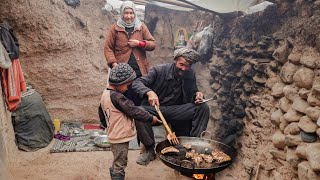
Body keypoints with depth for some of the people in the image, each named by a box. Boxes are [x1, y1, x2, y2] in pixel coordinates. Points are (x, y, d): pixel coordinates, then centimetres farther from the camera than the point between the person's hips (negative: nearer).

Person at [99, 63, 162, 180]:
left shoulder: (106, 94, 5)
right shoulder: (116, 97, -25)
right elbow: (133, 110, -24)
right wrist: (151, 118, -14)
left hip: (115, 135, 9)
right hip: (121, 136, -9)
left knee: (117, 163, 23)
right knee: (120, 164, 3)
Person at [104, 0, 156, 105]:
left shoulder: (141, 27, 10)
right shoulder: (115, 28, 5)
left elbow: (152, 45, 8)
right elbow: (108, 48, 2)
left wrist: (139, 43, -9)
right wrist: (113, 63, -13)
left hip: (140, 71, 2)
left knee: (139, 101, 5)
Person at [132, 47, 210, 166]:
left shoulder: (190, 75, 2)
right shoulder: (160, 70, -10)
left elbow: (189, 99, 7)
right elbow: (137, 83, -15)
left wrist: (197, 95, -19)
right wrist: (149, 92, -36)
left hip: (175, 110, 3)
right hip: (154, 108, -2)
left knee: (203, 107, -17)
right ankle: (149, 149, -14)